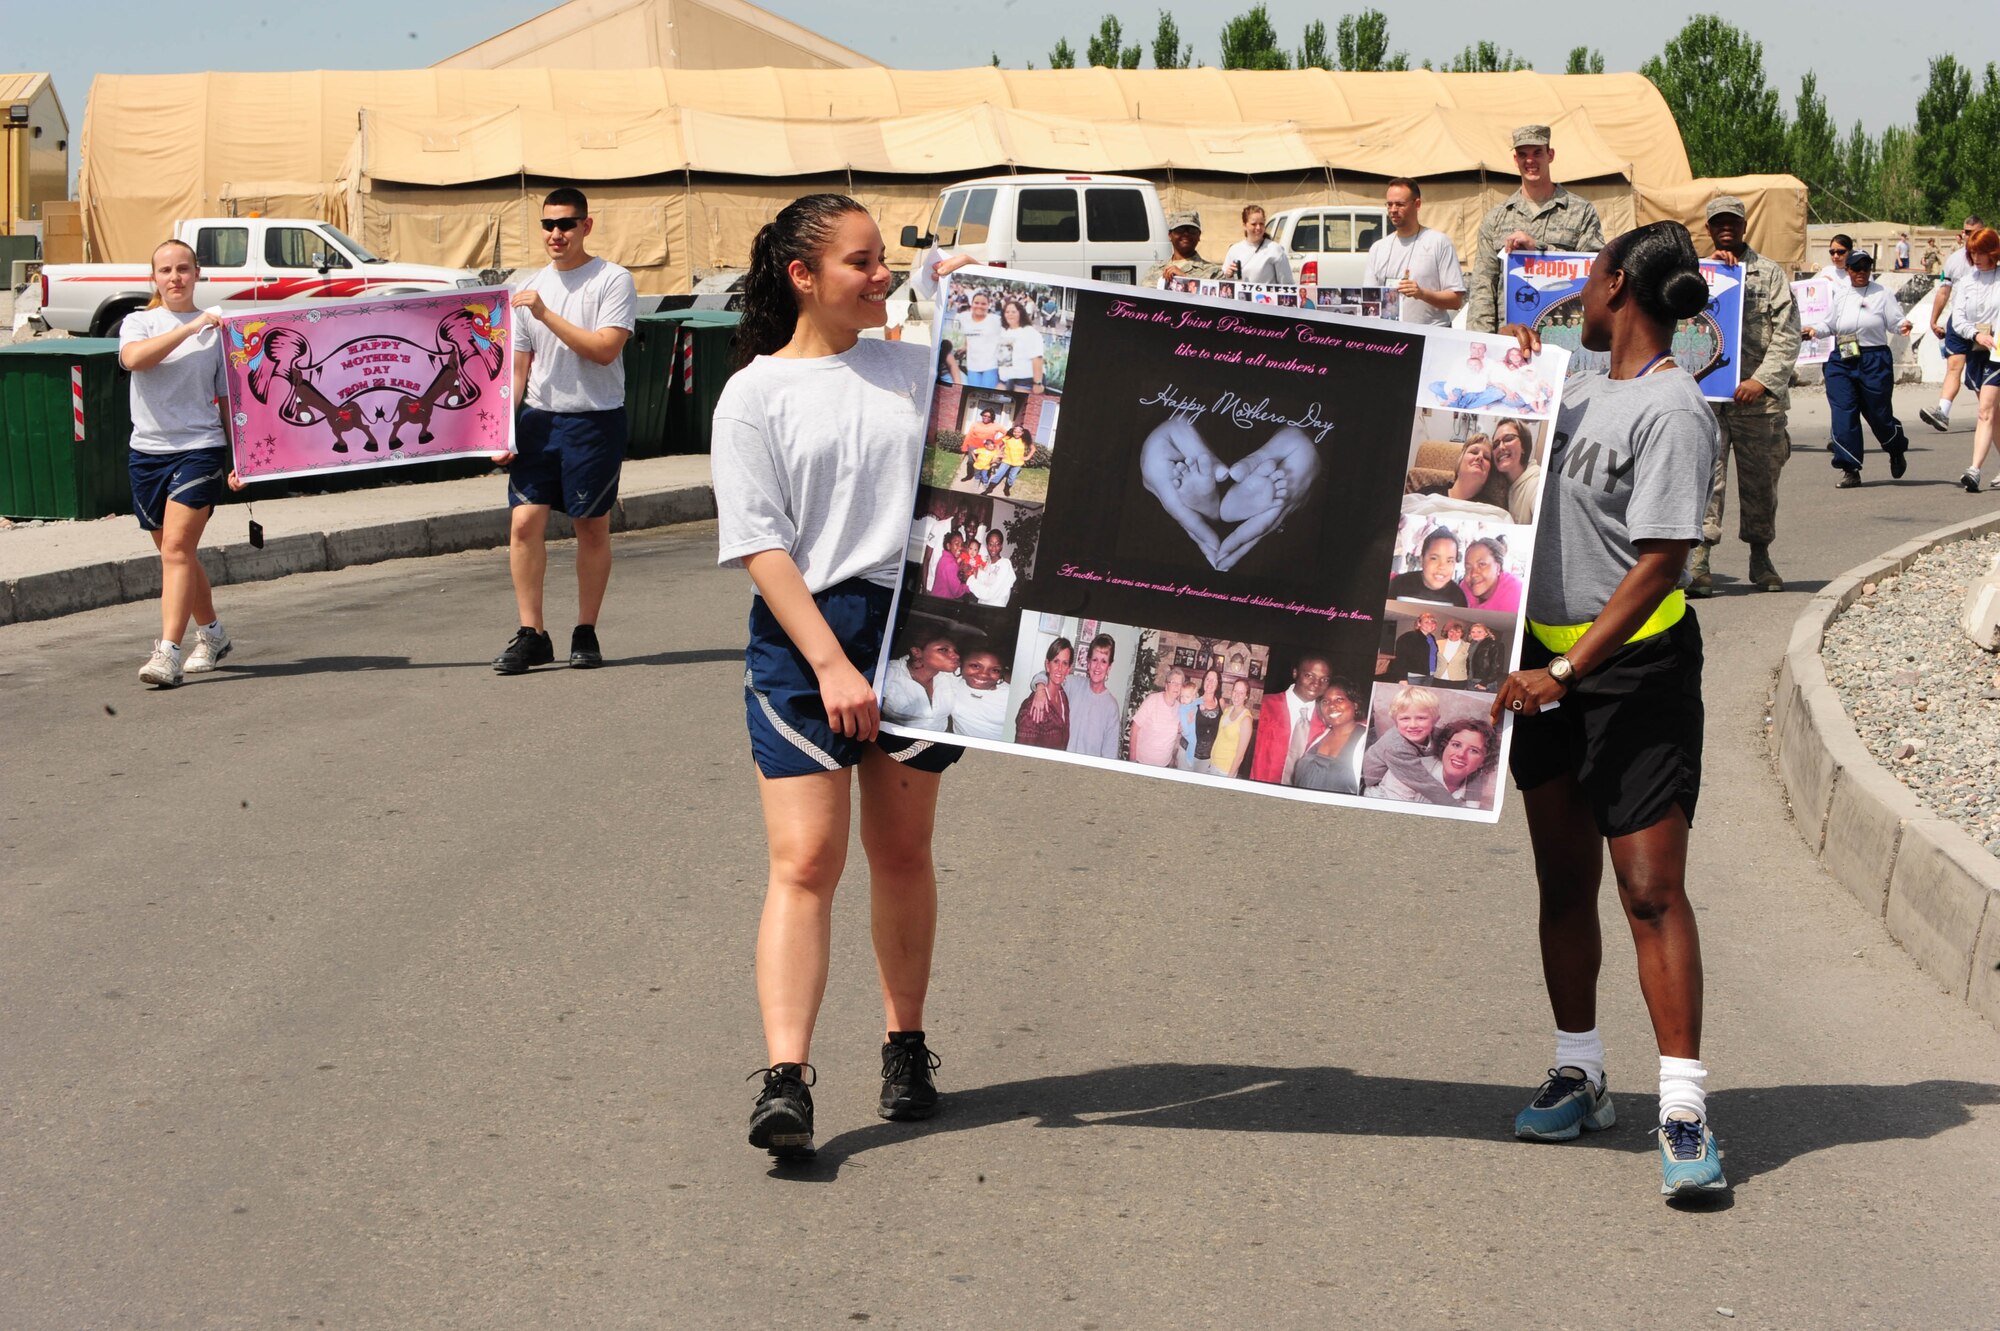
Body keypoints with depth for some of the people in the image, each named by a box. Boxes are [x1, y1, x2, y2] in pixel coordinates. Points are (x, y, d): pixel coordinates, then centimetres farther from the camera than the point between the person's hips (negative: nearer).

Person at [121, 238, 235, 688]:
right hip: (147, 451, 3)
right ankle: (211, 634, 33)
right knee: (174, 553, 14)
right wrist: (190, 328, -21)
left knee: (177, 549, -15)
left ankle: (167, 652, -21)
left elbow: (229, 397, 5)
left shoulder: (218, 329, 3)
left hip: (200, 448, -3)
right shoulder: (139, 323, 6)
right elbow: (133, 357, -18)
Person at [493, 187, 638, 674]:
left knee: (592, 527, 5)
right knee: (524, 523, -5)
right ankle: (531, 634, 0)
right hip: (537, 418, 4)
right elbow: (518, 367, 14)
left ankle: (586, 633, 14)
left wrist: (547, 315, -19)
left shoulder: (612, 281, -5)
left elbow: (605, 348, -17)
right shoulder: (530, 290, 12)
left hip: (594, 419, -4)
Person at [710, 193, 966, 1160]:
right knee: (804, 861, -10)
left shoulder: (918, 369, 12)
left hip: (915, 624, 3)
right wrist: (831, 663, -15)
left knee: (902, 852, 11)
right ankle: (785, 1080, -15)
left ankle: (906, 1045, 26)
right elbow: (761, 544, -7)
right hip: (800, 641, -3)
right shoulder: (755, 394, 0)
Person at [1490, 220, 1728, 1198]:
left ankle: (1684, 1111, -11)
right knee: (1565, 880, 13)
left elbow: (1660, 565, -20)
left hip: (1635, 669, -8)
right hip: (1550, 665, 8)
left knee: (1650, 888, -11)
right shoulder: (1589, 391, 10)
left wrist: (1568, 672, -25)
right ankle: (1578, 1078, 25)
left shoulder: (1670, 410, -15)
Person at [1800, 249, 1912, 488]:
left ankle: (1897, 452, 35)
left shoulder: (1882, 293, 1)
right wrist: (1814, 331, 1)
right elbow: (1830, 325, 19)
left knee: (1878, 413, 4)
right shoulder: (1840, 295, 12)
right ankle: (1850, 470, -1)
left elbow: (1895, 322, -1)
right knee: (1843, 414, -6)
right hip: (1842, 361, 3)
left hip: (1874, 360, -3)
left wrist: (1903, 326, -23)